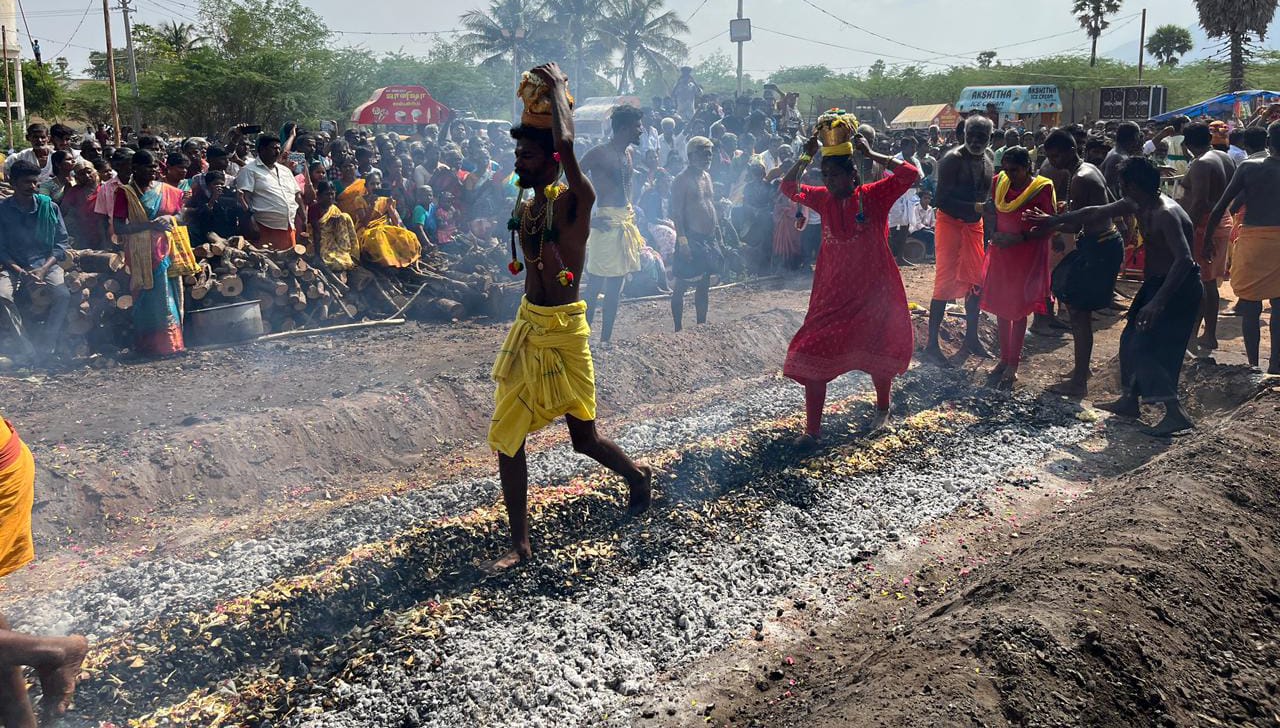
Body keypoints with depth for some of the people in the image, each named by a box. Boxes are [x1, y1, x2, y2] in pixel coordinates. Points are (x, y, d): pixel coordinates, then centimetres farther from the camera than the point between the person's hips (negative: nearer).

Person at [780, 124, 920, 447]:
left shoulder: (874, 196, -10)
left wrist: (871, 154, -19)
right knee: (813, 355, -5)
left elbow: (910, 174, -20)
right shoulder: (824, 199, 1)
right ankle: (812, 428, 1)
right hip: (831, 293, 3)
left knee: (877, 354, 15)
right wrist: (805, 158, -5)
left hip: (873, 292, -3)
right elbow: (789, 188, 7)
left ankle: (882, 409, 41)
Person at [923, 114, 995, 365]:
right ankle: (932, 345, -4)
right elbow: (942, 201, -21)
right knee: (946, 283, -9)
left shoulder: (988, 163, 7)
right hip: (950, 223, -7)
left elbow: (986, 197, 13)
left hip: (974, 225, 7)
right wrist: (974, 207, -30)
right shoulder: (952, 160, -15)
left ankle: (971, 337, 26)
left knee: (976, 282, 11)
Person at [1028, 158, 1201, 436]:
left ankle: (1176, 413, -11)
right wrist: (1054, 220, 21)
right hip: (1156, 283, 10)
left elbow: (1184, 259, -36)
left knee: (1145, 349, -13)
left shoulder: (1166, 215, -27)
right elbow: (1097, 213, 15)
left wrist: (1158, 301, -42)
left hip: (1178, 288, -10)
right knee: (1130, 341, 17)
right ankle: (1129, 401, 31)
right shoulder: (1137, 205, 1)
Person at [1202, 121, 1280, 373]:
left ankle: (1253, 364, 8)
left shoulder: (1250, 167, -3)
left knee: (1251, 307, 6)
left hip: (1253, 239, -1)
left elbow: (1222, 206, -4)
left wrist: (1207, 237, 4)